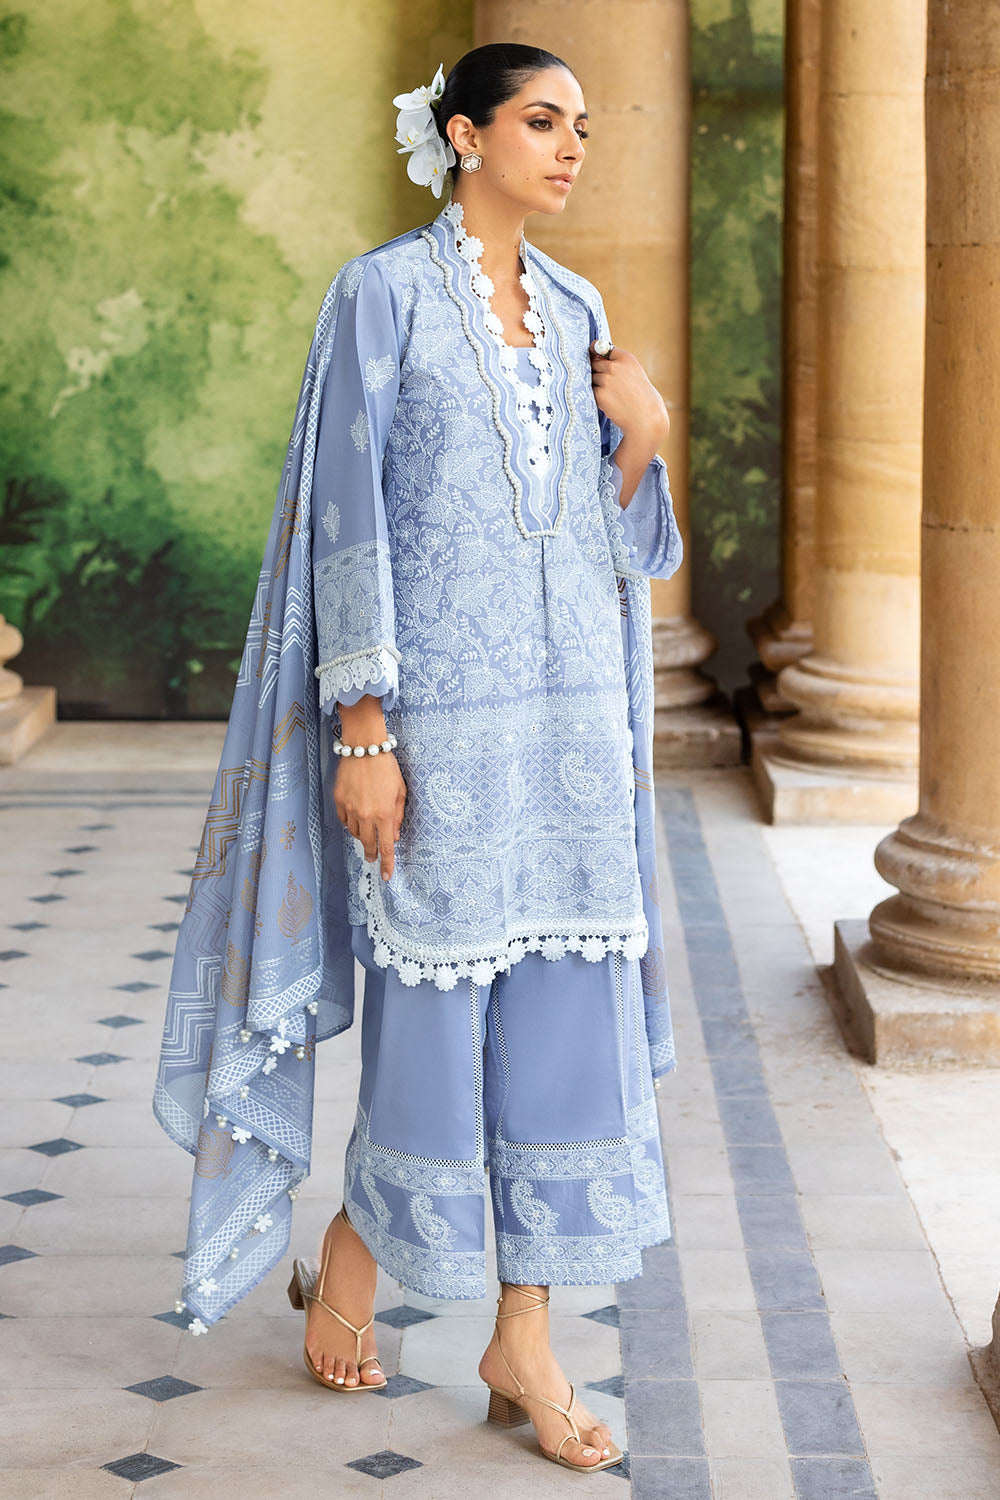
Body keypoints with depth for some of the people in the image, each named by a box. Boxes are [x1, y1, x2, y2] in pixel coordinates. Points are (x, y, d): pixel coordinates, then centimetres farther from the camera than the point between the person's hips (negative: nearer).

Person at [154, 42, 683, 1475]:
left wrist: (642, 438, -4)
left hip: (572, 703, 6)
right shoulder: (383, 294, -5)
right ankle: (352, 1254, 28)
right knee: (442, 1011, 1)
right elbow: (348, 516, -9)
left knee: (567, 1012, 3)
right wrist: (362, 731, -15)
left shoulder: (573, 310, 13)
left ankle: (524, 1339, 11)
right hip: (443, 703, -5)